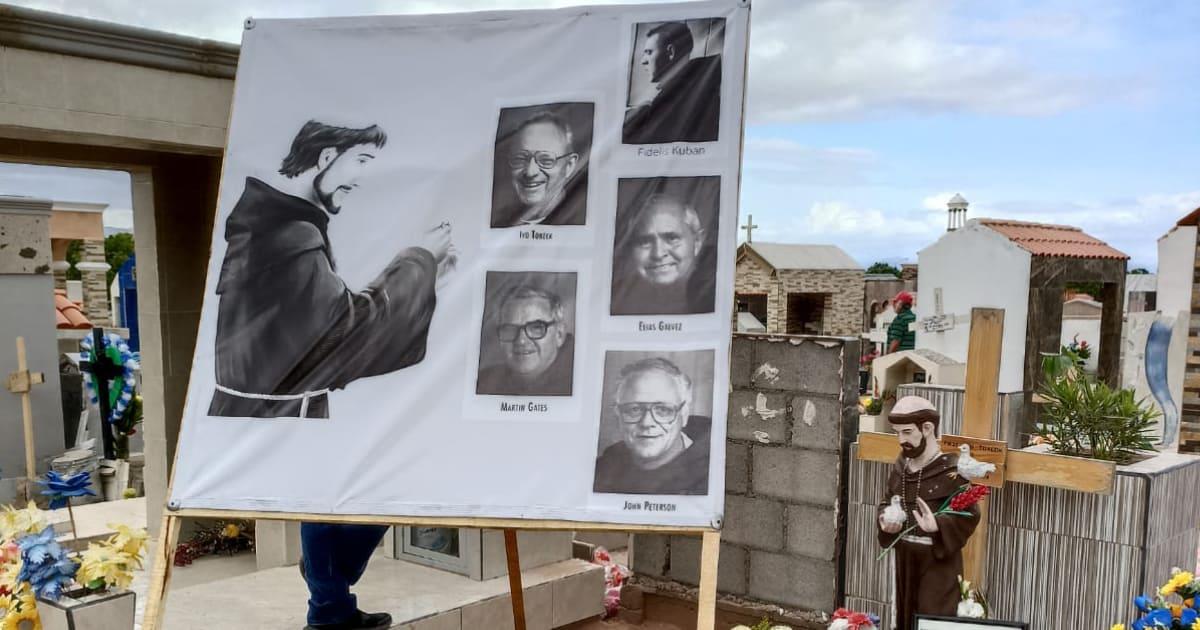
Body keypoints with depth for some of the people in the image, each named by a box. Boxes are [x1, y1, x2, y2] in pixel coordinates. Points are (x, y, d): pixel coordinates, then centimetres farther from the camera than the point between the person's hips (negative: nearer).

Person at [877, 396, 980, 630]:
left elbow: (969, 516, -16)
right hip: (905, 560, 7)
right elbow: (887, 502, 18)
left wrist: (937, 525, -32)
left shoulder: (951, 470, -15)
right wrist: (886, 521, -3)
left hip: (938, 562, -7)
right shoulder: (900, 467, 6)